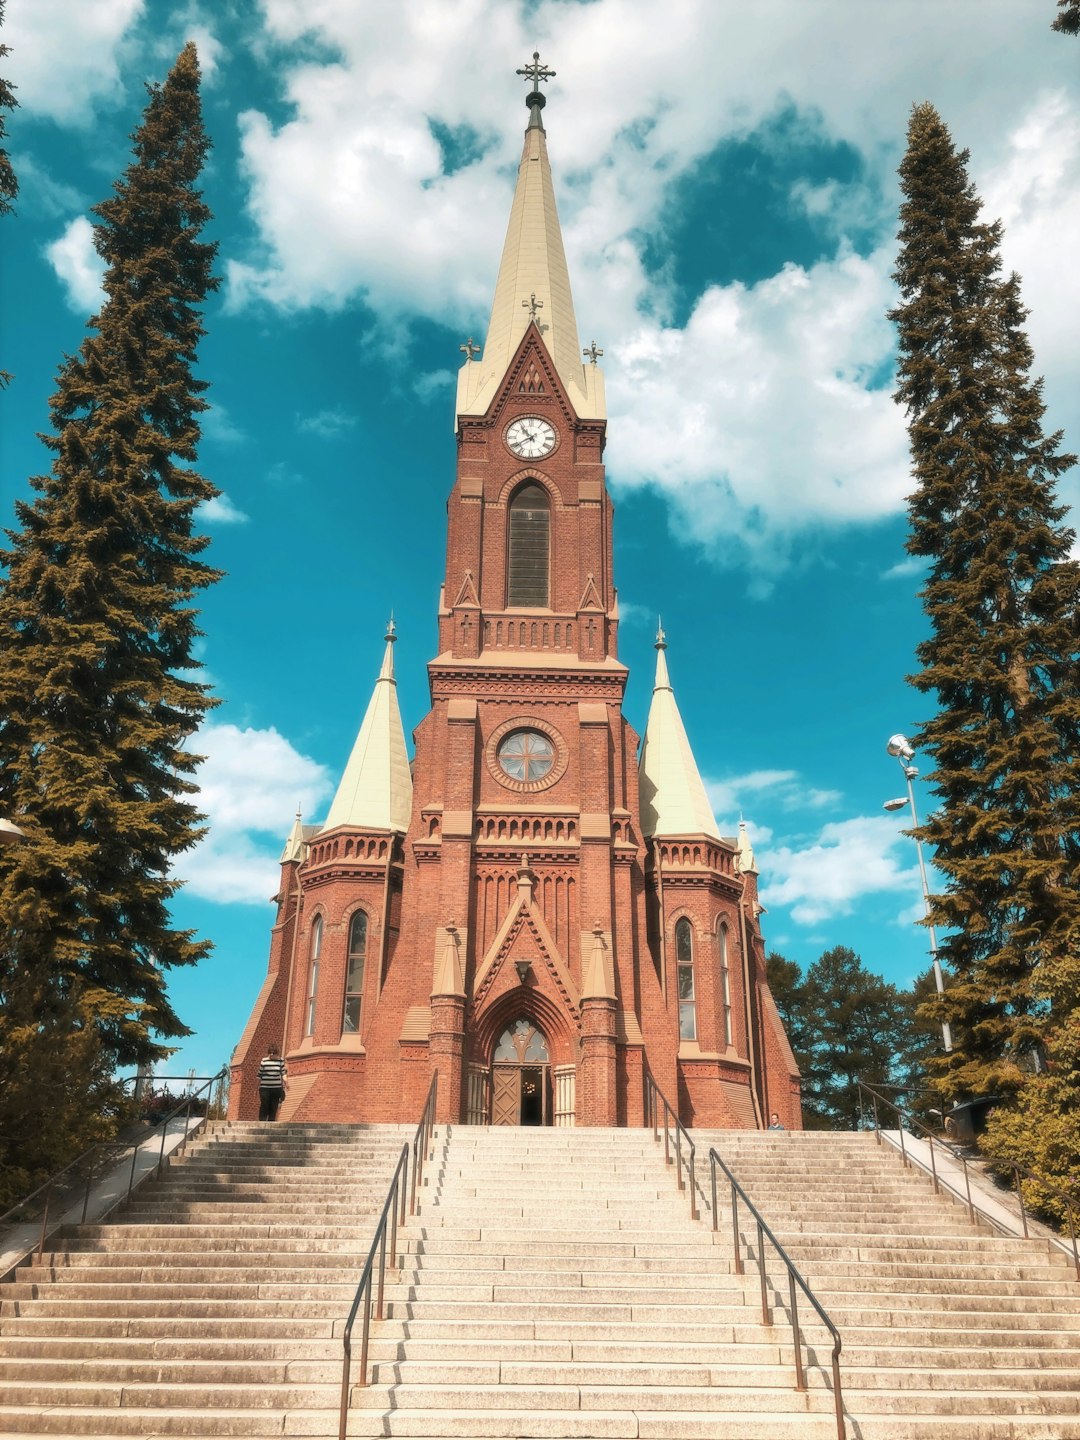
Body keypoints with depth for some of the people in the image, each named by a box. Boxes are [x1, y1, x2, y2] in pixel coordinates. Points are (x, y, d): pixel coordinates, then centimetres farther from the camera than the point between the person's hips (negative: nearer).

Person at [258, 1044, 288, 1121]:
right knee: (263, 1108, -8)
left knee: (273, 1109, 2)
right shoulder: (264, 1061, 2)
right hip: (265, 1088, -1)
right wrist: (258, 1088, 9)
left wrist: (286, 1082, -16)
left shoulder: (280, 1061, 3)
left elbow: (283, 1073, 1)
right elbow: (260, 1075, 7)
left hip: (276, 1088, 1)